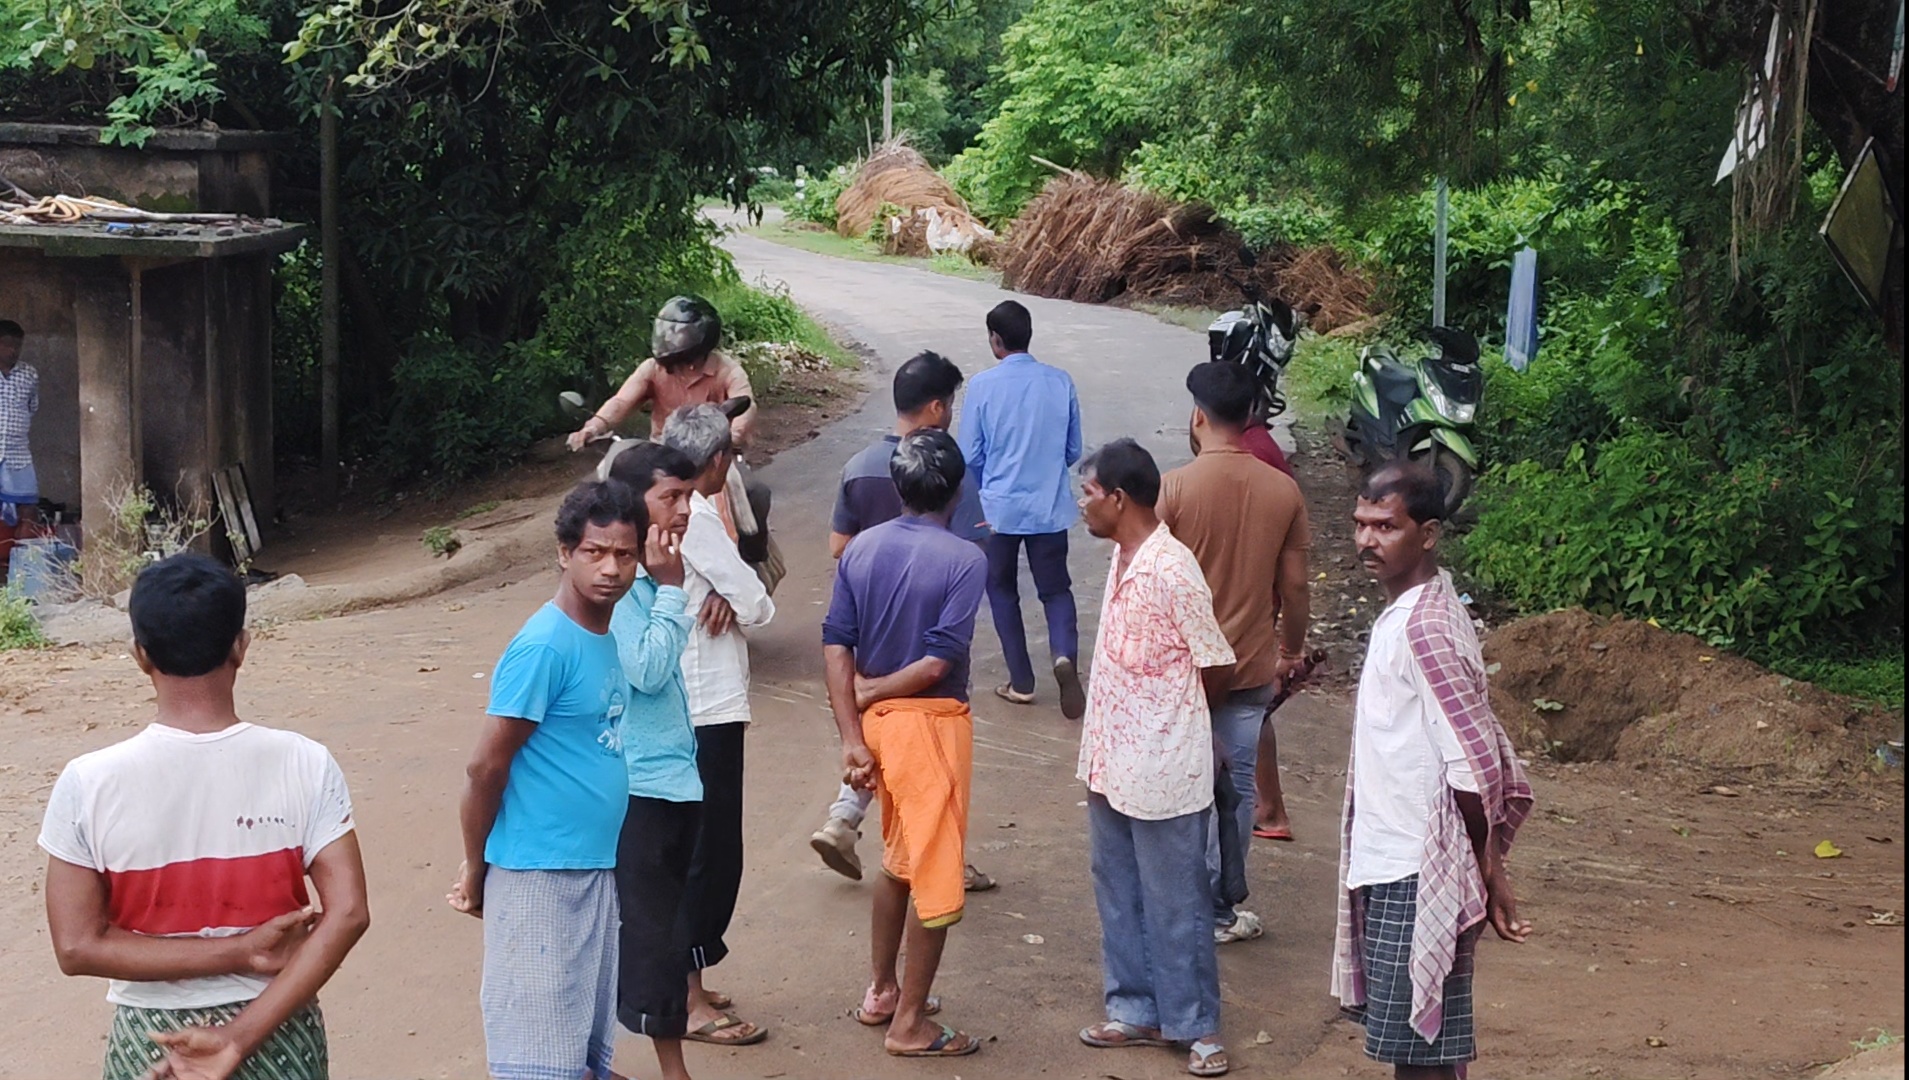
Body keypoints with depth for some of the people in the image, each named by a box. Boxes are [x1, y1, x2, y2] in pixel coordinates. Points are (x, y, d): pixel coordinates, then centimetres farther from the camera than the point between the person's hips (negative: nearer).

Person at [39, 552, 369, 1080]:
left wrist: (240, 953, -13)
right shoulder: (304, 766, -12)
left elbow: (77, 947, -13)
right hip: (278, 1038, 0)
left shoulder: (88, 784, -13)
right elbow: (347, 913, -16)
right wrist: (241, 1037, -17)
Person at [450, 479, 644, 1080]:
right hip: (539, 879, -8)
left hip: (595, 872, 8)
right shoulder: (544, 646, -17)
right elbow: (486, 767, -14)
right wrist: (474, 871, -6)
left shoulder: (604, 639, 8)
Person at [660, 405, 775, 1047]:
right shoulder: (697, 519, -19)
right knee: (712, 852, -2)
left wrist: (726, 596, -12)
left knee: (681, 849, 18)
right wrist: (741, 603, 5)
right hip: (708, 711, -10)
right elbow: (760, 607, -15)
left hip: (675, 707, 10)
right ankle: (691, 1002, 3)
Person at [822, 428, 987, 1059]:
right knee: (935, 878, 4)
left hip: (878, 721, 6)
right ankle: (910, 1023, 10)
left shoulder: (861, 550, 2)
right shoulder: (964, 560, -14)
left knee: (899, 859, 24)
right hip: (930, 722, -6)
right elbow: (939, 662, -20)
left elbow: (836, 643, -4)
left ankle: (881, 993, 34)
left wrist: (853, 736, -6)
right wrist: (873, 691, -7)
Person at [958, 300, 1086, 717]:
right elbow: (1073, 451, 5)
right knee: (1055, 588, 12)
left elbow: (970, 456, -6)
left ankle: (1021, 682, 16)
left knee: (1003, 591, 15)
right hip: (1050, 507, 2)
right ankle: (1065, 653, -16)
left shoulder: (984, 385, -11)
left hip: (999, 508, -2)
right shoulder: (1060, 382, -3)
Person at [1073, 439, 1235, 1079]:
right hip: (1111, 767, 9)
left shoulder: (1171, 571, -22)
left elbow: (1219, 671, -13)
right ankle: (1137, 1011, 31)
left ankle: (1196, 1026, 18)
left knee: (1175, 907, 5)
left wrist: (1170, 716, 3)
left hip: (1162, 774, -9)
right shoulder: (1122, 559, 4)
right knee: (1120, 898, 18)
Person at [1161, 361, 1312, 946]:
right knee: (1237, 787, 14)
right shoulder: (1283, 491, -4)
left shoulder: (1174, 487, -14)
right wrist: (1291, 649, 18)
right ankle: (1225, 906, 21)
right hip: (1251, 667, 3)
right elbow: (1293, 586, 2)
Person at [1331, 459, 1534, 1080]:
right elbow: (1472, 752, 17)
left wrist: (1487, 866, -11)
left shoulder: (1425, 628, -20)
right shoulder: (1404, 612, 10)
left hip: (1416, 872, -10)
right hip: (1393, 861, 10)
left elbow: (1474, 762, -20)